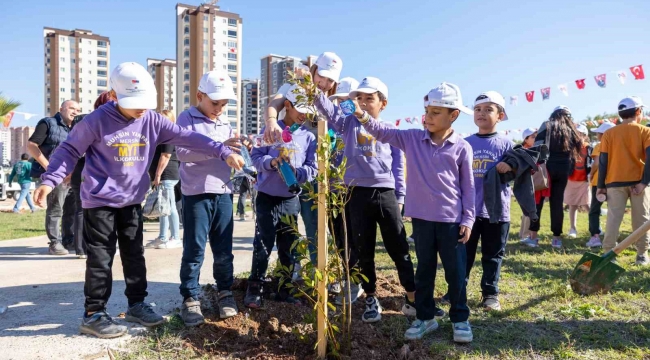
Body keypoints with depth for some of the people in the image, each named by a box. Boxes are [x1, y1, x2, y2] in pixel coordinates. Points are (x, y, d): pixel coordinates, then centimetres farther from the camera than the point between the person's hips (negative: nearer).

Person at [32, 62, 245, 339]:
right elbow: (70, 151, -5)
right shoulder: (97, 121, -14)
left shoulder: (151, 120, -4)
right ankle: (93, 314, 12)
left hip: (132, 201, 5)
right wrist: (49, 180, -15)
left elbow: (187, 138, -10)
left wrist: (224, 152, -17)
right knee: (101, 259, 0)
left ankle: (137, 304, 27)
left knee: (135, 255, 13)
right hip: (100, 201, -4)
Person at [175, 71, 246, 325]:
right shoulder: (187, 118, -3)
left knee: (224, 249, 10)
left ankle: (224, 292, 25)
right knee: (194, 249, 0)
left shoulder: (225, 123, 15)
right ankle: (190, 299, 11)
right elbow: (182, 152, -17)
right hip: (197, 194, -5)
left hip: (223, 193, 5)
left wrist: (239, 151, -2)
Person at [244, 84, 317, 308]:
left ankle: (284, 290, 23)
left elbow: (312, 168, -1)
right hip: (267, 197, -3)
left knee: (288, 247, 11)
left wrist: (296, 172, -20)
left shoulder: (309, 137, 3)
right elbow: (256, 156, -6)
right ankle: (254, 290, 10)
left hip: (291, 199, 3)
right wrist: (272, 162, -25)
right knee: (263, 245, -2)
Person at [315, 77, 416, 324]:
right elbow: (325, 106, -5)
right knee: (364, 251, 10)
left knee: (399, 249, 4)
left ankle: (413, 297, 17)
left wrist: (400, 198, 6)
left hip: (386, 194, -1)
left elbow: (398, 166, 9)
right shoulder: (348, 123, 8)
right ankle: (371, 299, 25)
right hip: (357, 194, 1)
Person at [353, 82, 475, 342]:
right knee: (424, 270, 14)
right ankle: (425, 317, 28)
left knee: (456, 272, 9)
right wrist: (363, 116, -21)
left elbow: (468, 186, -1)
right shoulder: (412, 139, 1)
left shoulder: (462, 148, -4)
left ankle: (460, 319, 26)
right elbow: (383, 132, -4)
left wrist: (468, 219, -3)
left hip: (452, 220, -2)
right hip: (422, 218, 2)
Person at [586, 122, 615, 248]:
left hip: (599, 181, -4)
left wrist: (591, 175, 0)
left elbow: (597, 163, -13)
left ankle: (595, 237, -10)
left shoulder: (599, 146, -5)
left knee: (594, 210, 0)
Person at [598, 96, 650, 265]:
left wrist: (601, 186, 4)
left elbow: (603, 161, 0)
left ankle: (608, 253, 0)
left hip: (615, 182, 1)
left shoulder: (609, 134, 3)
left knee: (613, 218, 2)